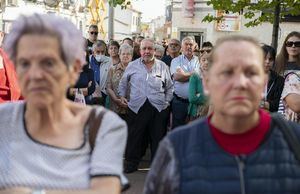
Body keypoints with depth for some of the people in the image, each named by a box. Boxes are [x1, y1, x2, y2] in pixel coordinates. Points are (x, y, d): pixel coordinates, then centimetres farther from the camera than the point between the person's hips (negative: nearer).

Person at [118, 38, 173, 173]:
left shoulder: (162, 66, 9)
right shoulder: (132, 66, 8)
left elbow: (169, 87, 17)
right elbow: (123, 82, 21)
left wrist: (167, 101, 10)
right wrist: (122, 96, 13)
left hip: (159, 108, 1)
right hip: (136, 107, 0)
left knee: (158, 138, 6)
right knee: (135, 137, 3)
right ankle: (131, 163, 17)